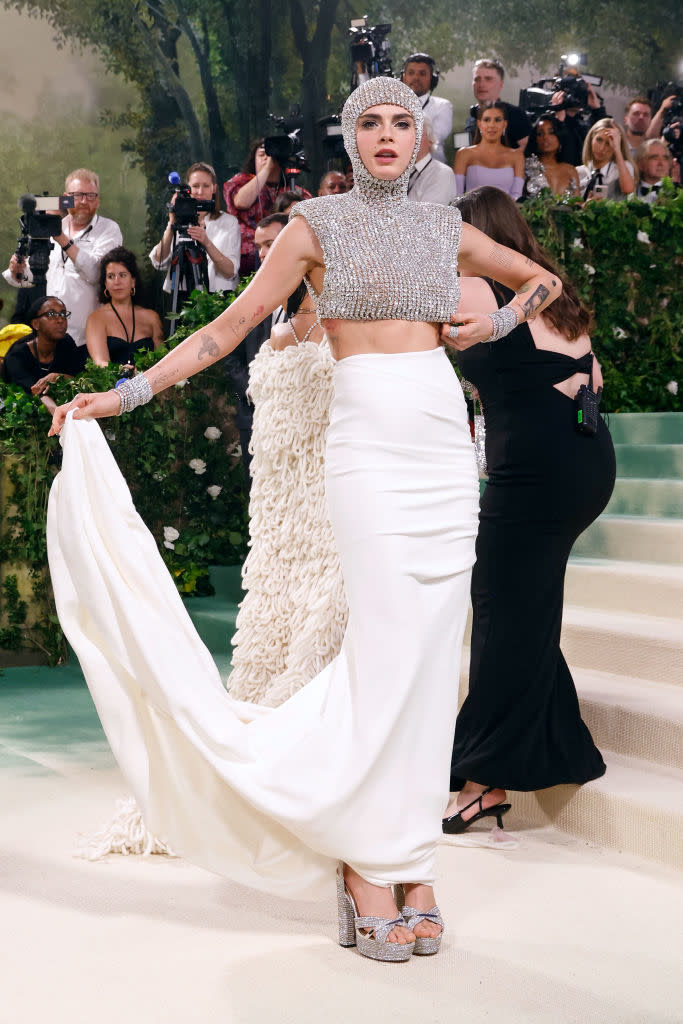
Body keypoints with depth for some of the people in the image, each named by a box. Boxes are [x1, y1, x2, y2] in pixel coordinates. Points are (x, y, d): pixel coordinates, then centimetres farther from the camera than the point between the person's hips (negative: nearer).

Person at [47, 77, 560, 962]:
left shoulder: (445, 227, 15)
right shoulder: (318, 224, 4)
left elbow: (543, 278, 30)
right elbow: (231, 325, 4)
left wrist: (500, 324, 10)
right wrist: (124, 393, -1)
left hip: (448, 450, 5)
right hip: (369, 448, -4)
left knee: (431, 654, 1)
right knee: (388, 649, -13)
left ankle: (411, 860, 6)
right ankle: (369, 863, -5)